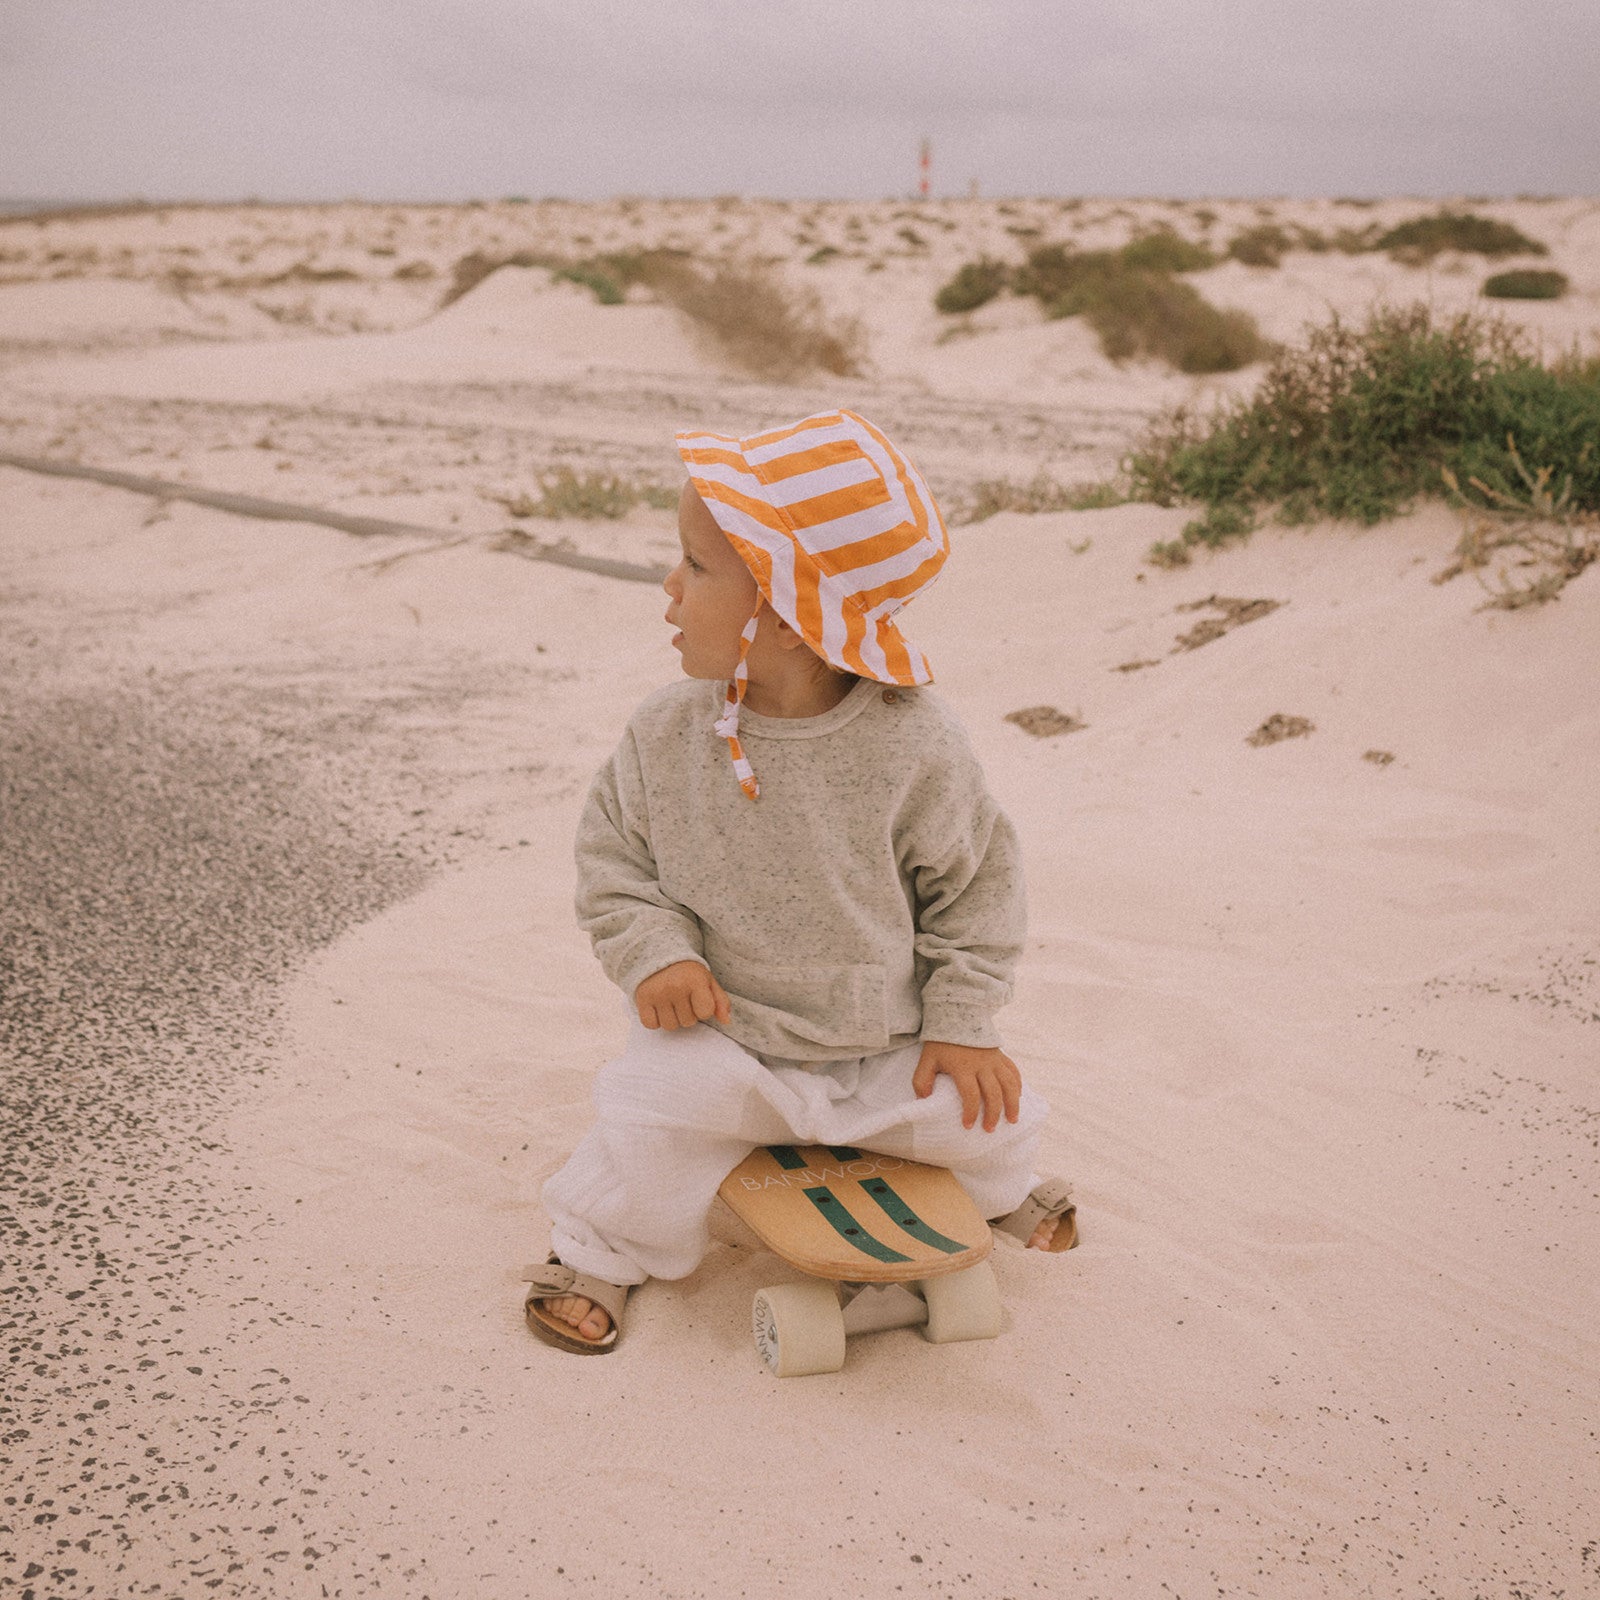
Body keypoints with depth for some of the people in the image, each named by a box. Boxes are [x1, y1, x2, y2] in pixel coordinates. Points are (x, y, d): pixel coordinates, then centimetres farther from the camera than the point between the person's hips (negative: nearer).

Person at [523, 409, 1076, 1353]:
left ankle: (995, 1184, 32)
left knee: (992, 1114, -8)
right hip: (725, 1034, 0)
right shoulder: (669, 735, -13)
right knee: (655, 1113, -24)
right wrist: (654, 953, -16)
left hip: (888, 1045, 0)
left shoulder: (912, 744, -20)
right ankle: (602, 1247, 7)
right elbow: (615, 855, 1)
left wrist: (963, 1022, -8)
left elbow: (979, 879, -7)